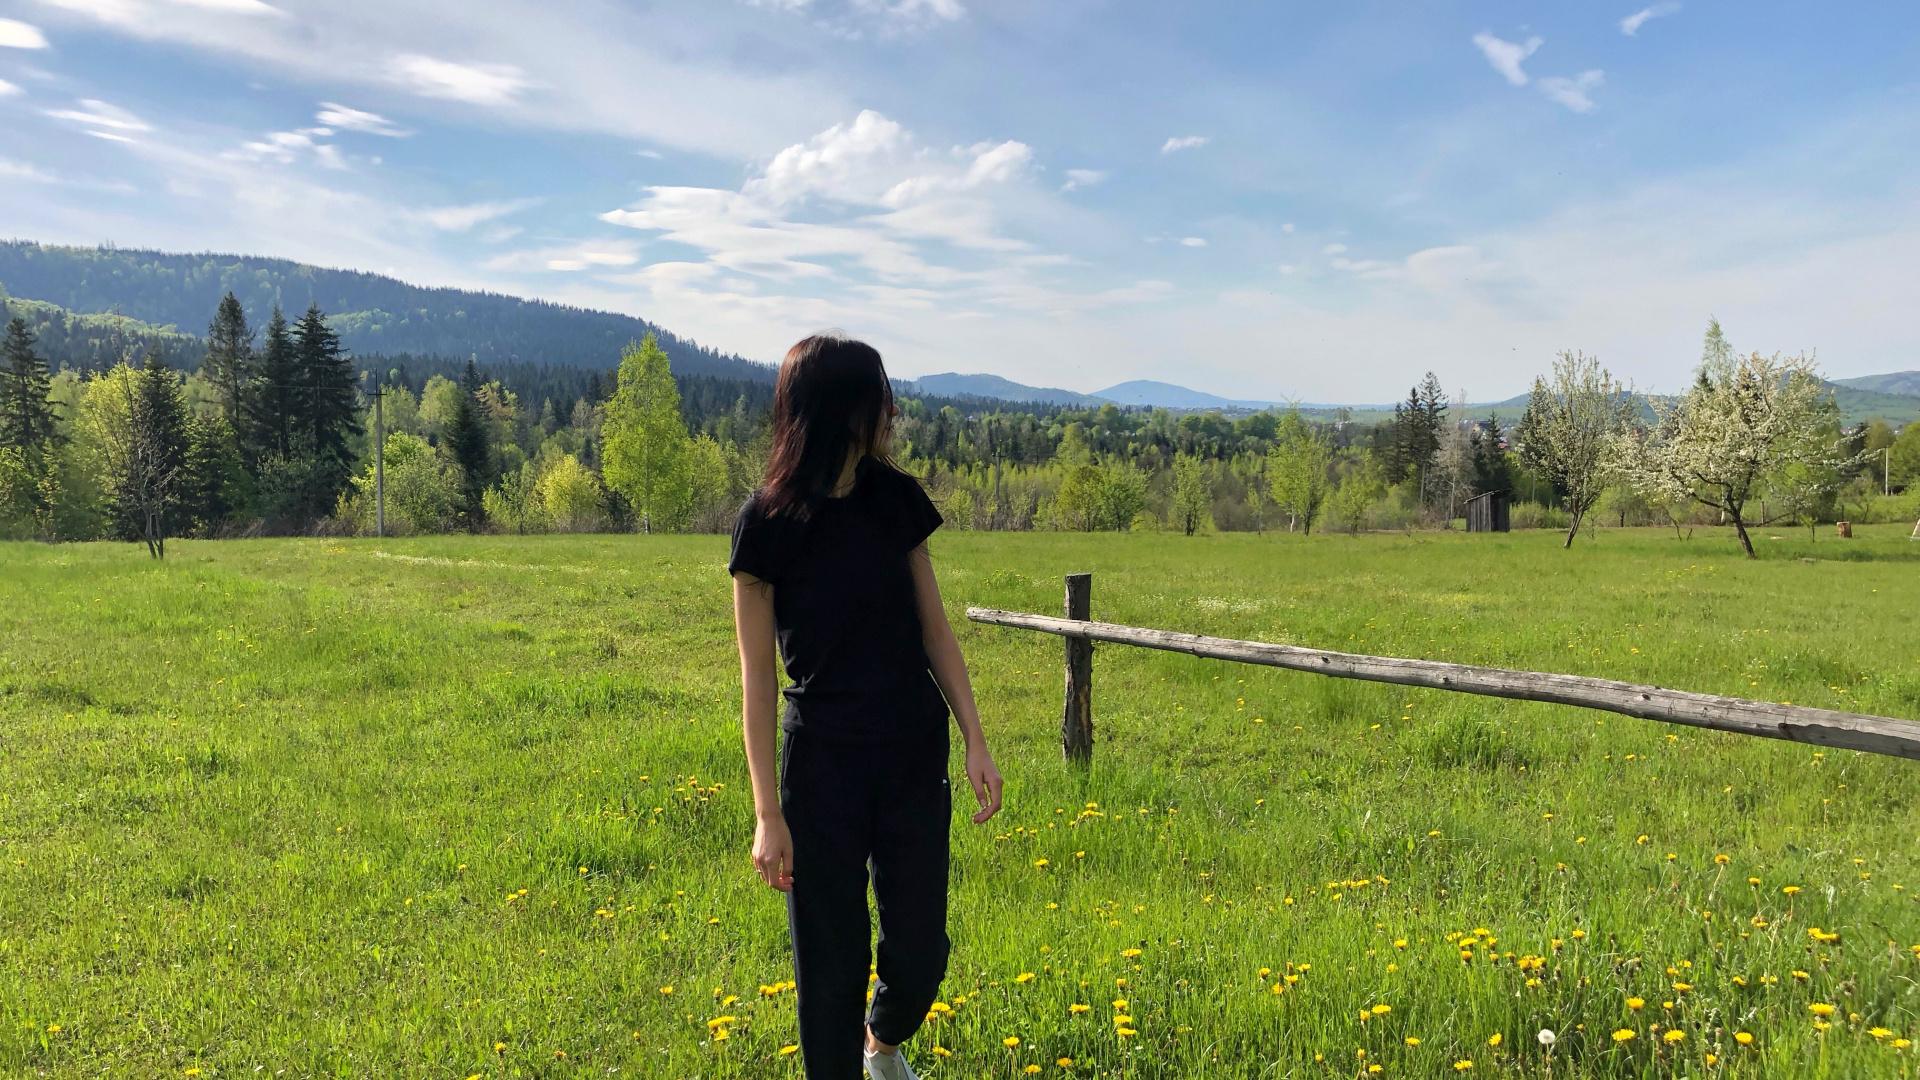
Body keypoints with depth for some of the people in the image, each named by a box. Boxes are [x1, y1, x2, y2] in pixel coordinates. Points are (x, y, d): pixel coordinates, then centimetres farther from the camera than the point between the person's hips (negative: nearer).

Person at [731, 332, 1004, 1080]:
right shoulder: (769, 523, -11)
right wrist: (768, 813, -9)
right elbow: (757, 675, -8)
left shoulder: (896, 500, 0)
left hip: (914, 757, 4)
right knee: (831, 965, 8)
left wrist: (976, 742, 2)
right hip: (823, 764, -3)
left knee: (920, 951, 12)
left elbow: (934, 628, 6)